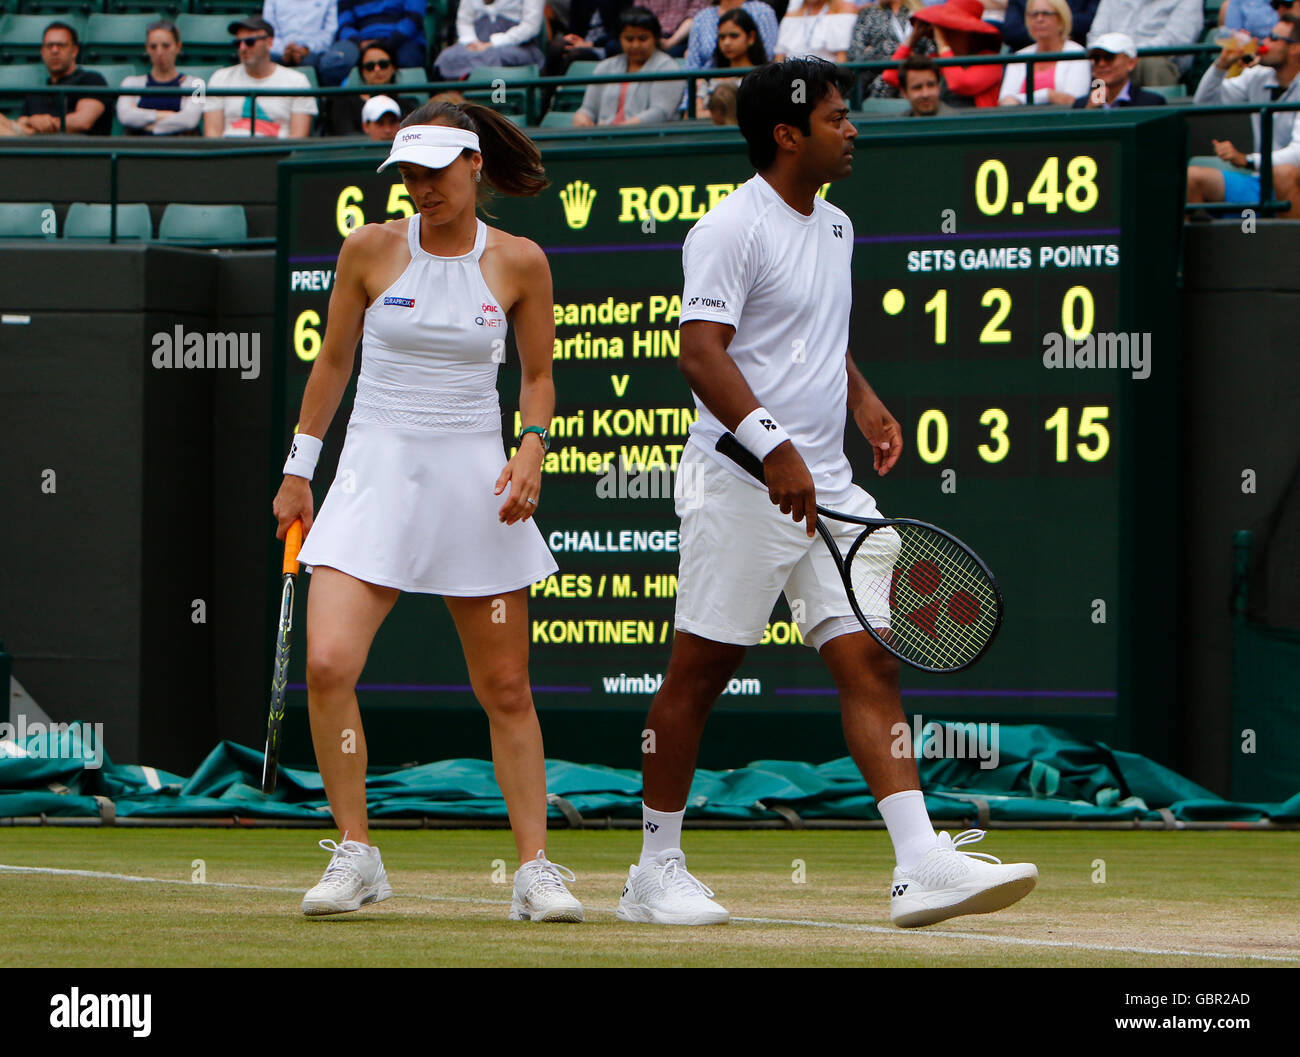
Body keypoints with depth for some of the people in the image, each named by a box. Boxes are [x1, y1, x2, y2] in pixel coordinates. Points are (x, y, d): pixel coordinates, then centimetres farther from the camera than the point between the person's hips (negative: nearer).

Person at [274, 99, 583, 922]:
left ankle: (536, 869, 10)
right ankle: (356, 855, -4)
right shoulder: (372, 250, 0)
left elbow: (539, 375, 11)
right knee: (328, 665, -16)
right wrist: (300, 469, 12)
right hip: (377, 475, 0)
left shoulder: (518, 263, 1)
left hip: (475, 480, 1)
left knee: (506, 688, 2)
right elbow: (333, 362, 11)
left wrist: (532, 448, -7)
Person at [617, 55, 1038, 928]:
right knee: (701, 672, 1)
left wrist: (863, 397, 13)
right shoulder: (732, 229, -11)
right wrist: (774, 448, -27)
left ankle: (923, 865, -10)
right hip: (740, 487, -8)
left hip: (825, 487, 8)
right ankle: (657, 869, 12)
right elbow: (702, 352, -19)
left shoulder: (835, 227, 16)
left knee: (871, 663, -3)